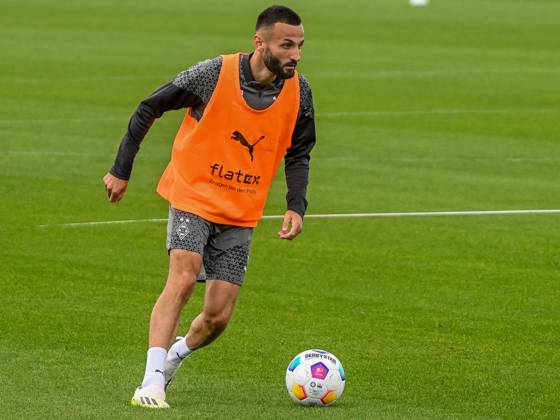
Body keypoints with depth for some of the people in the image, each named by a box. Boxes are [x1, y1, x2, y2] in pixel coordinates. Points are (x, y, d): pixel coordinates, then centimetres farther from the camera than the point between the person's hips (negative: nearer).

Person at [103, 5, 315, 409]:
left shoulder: (298, 91, -5)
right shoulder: (214, 74, -17)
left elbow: (298, 154, 12)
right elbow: (147, 109, -5)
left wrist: (297, 207, -3)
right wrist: (121, 171, -1)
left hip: (241, 215, 4)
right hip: (193, 195, -4)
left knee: (218, 316, -2)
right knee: (184, 277, -25)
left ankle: (174, 355, 29)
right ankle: (152, 381, -24)